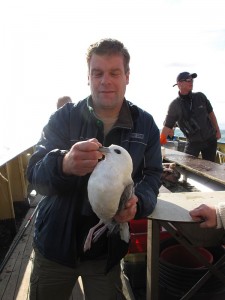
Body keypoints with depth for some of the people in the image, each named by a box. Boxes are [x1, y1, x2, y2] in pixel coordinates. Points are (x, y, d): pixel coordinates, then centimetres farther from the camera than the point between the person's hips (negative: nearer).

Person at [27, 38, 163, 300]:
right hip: (56, 243, 1)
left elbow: (153, 175, -1)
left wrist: (137, 202, -24)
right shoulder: (63, 118, -9)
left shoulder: (145, 124, -4)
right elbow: (34, 172, -16)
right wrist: (64, 165, -40)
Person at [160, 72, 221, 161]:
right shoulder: (174, 105, -11)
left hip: (210, 139, 3)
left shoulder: (200, 97, -4)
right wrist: (159, 142, -23)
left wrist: (217, 130, 10)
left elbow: (210, 113, 9)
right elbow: (167, 126, -13)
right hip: (193, 142, -2)